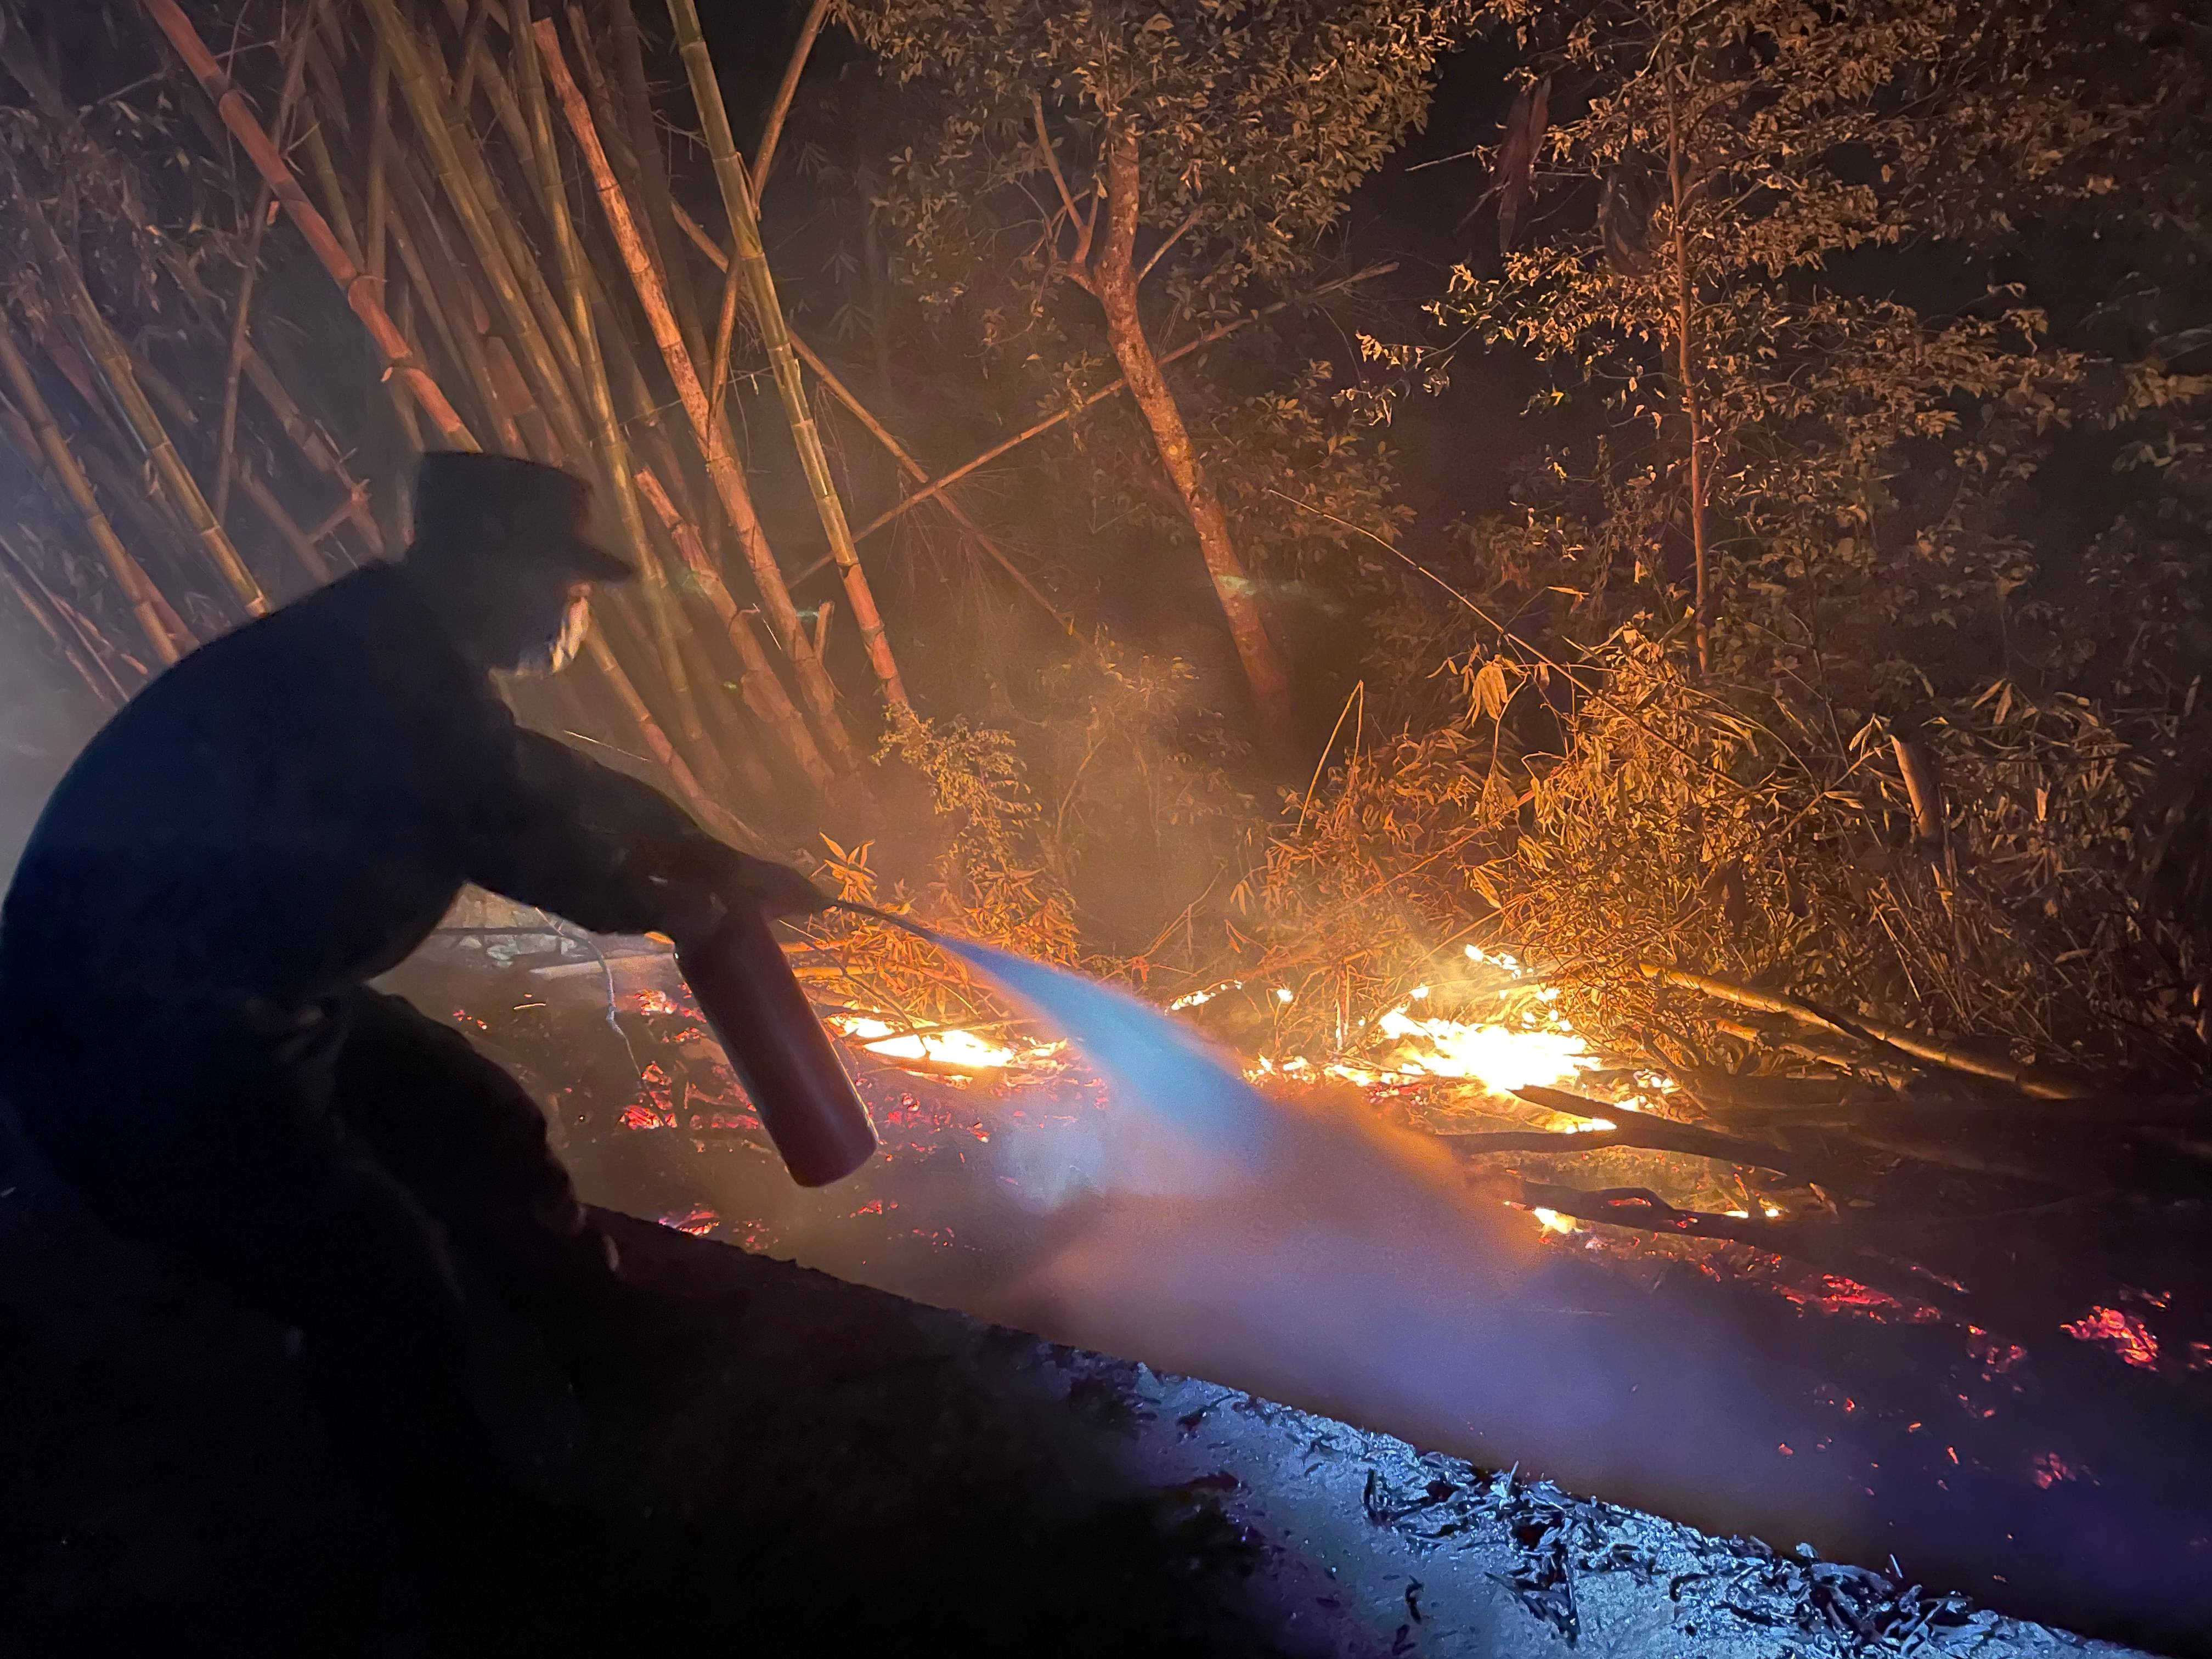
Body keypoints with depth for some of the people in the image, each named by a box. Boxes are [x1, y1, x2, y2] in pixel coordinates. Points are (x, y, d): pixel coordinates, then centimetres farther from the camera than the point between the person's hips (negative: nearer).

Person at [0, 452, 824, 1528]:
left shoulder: (406, 664, 8)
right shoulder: (382, 665, -24)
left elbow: (545, 781, 17)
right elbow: (509, 829, -20)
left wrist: (721, 864, 19)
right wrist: (655, 904, -1)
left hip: (246, 999, 10)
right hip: (133, 1043, -10)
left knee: (485, 1133, 16)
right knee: (392, 1287, -6)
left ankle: (623, 1364, 36)